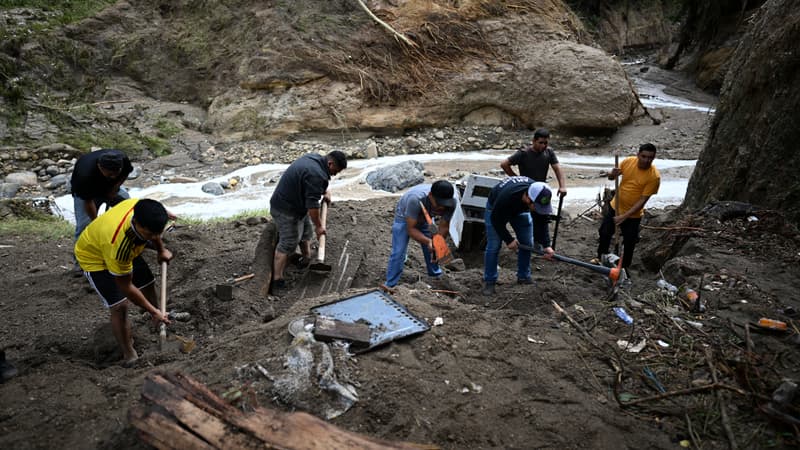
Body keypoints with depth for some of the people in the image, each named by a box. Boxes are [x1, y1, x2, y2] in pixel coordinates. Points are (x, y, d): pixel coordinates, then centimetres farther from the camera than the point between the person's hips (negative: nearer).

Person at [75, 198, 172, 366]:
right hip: (94, 256, -7)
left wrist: (161, 250, 6)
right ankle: (129, 355, 0)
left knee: (148, 285, 13)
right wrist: (153, 311, -24)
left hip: (126, 249, 7)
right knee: (119, 306, -16)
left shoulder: (143, 209, -31)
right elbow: (125, 286, -31)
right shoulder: (118, 243, -45)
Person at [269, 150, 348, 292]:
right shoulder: (316, 174, -29)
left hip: (297, 204, 10)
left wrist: (325, 191, 12)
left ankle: (307, 259, 41)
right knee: (287, 244, -7)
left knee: (306, 231, 23)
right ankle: (277, 282, -3)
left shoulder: (315, 158, 3)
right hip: (286, 210, -10)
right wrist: (319, 226, -17)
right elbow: (312, 204, -27)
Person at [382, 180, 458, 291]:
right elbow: (411, 229, -37)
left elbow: (443, 227, -22)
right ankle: (390, 284, -7)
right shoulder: (416, 199, -46)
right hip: (404, 218, -4)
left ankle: (436, 275, 30)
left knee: (432, 248, 6)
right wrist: (428, 241, -51)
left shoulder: (450, 203, -32)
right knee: (398, 252, -14)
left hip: (426, 218, 4)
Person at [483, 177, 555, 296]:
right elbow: (496, 220, -28)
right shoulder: (506, 196, -45)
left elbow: (540, 223, -19)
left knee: (527, 244, 1)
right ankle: (489, 281, 0)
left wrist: (546, 245, -27)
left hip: (520, 209, 5)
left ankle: (524, 277, 16)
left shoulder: (540, 196, -31)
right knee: (493, 246, -11)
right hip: (496, 208, -5)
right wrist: (509, 240, -26)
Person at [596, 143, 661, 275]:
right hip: (615, 207, 4)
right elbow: (610, 177, 1)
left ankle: (624, 267, 32)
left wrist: (624, 216, -26)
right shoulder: (628, 161, -12)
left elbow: (642, 200, -22)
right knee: (604, 234, 17)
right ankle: (600, 258, 40)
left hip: (633, 215, -4)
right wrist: (612, 174, -24)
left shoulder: (654, 176, -23)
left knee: (629, 242, 10)